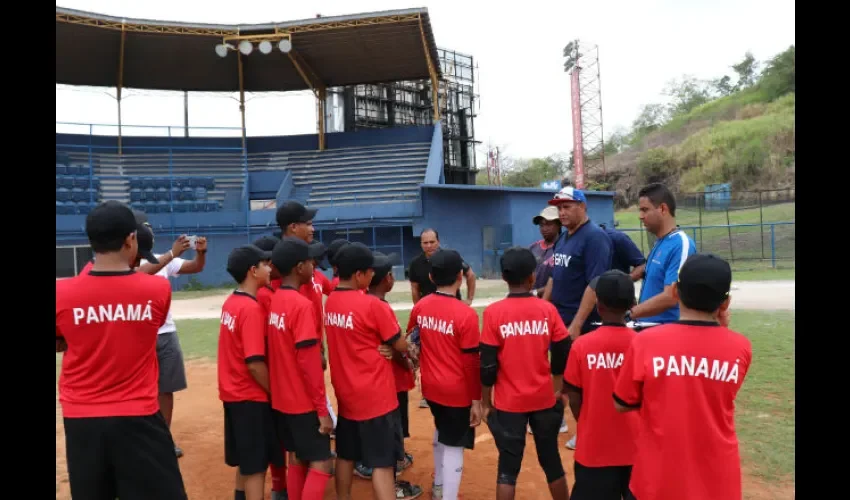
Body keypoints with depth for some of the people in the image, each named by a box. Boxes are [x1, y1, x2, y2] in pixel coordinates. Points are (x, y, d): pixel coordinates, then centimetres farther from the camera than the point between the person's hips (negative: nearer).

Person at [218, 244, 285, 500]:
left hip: (233, 393, 9)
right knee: (256, 465, 3)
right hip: (252, 397, -9)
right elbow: (255, 364, -24)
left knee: (246, 461, 22)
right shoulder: (252, 309, -21)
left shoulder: (230, 303, 5)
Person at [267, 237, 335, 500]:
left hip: (282, 399, 8)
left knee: (297, 460, 17)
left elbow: (279, 351, 9)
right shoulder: (302, 305, -21)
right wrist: (322, 409, -16)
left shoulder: (273, 301, 4)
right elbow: (309, 363, -22)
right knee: (320, 463, 1)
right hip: (304, 402, -8)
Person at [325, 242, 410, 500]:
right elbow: (401, 346, -10)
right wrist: (410, 341, 10)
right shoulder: (372, 305, -19)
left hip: (345, 393, 7)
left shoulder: (330, 302, 2)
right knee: (382, 462, -1)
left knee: (346, 455, 20)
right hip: (376, 396, -7)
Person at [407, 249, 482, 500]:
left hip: (430, 387, 7)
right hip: (457, 391, -7)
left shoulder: (419, 307, -3)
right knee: (454, 446, 5)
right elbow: (472, 363, -17)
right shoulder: (466, 314, -21)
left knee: (442, 431, 28)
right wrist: (477, 400, -8)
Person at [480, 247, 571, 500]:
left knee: (508, 465, 9)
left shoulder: (493, 312, -11)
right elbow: (562, 356, -1)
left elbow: (488, 364, -10)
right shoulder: (548, 309, -7)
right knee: (551, 460, 18)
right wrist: (557, 390, 16)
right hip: (545, 399, 2)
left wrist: (486, 403, 2)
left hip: (509, 403, -1)